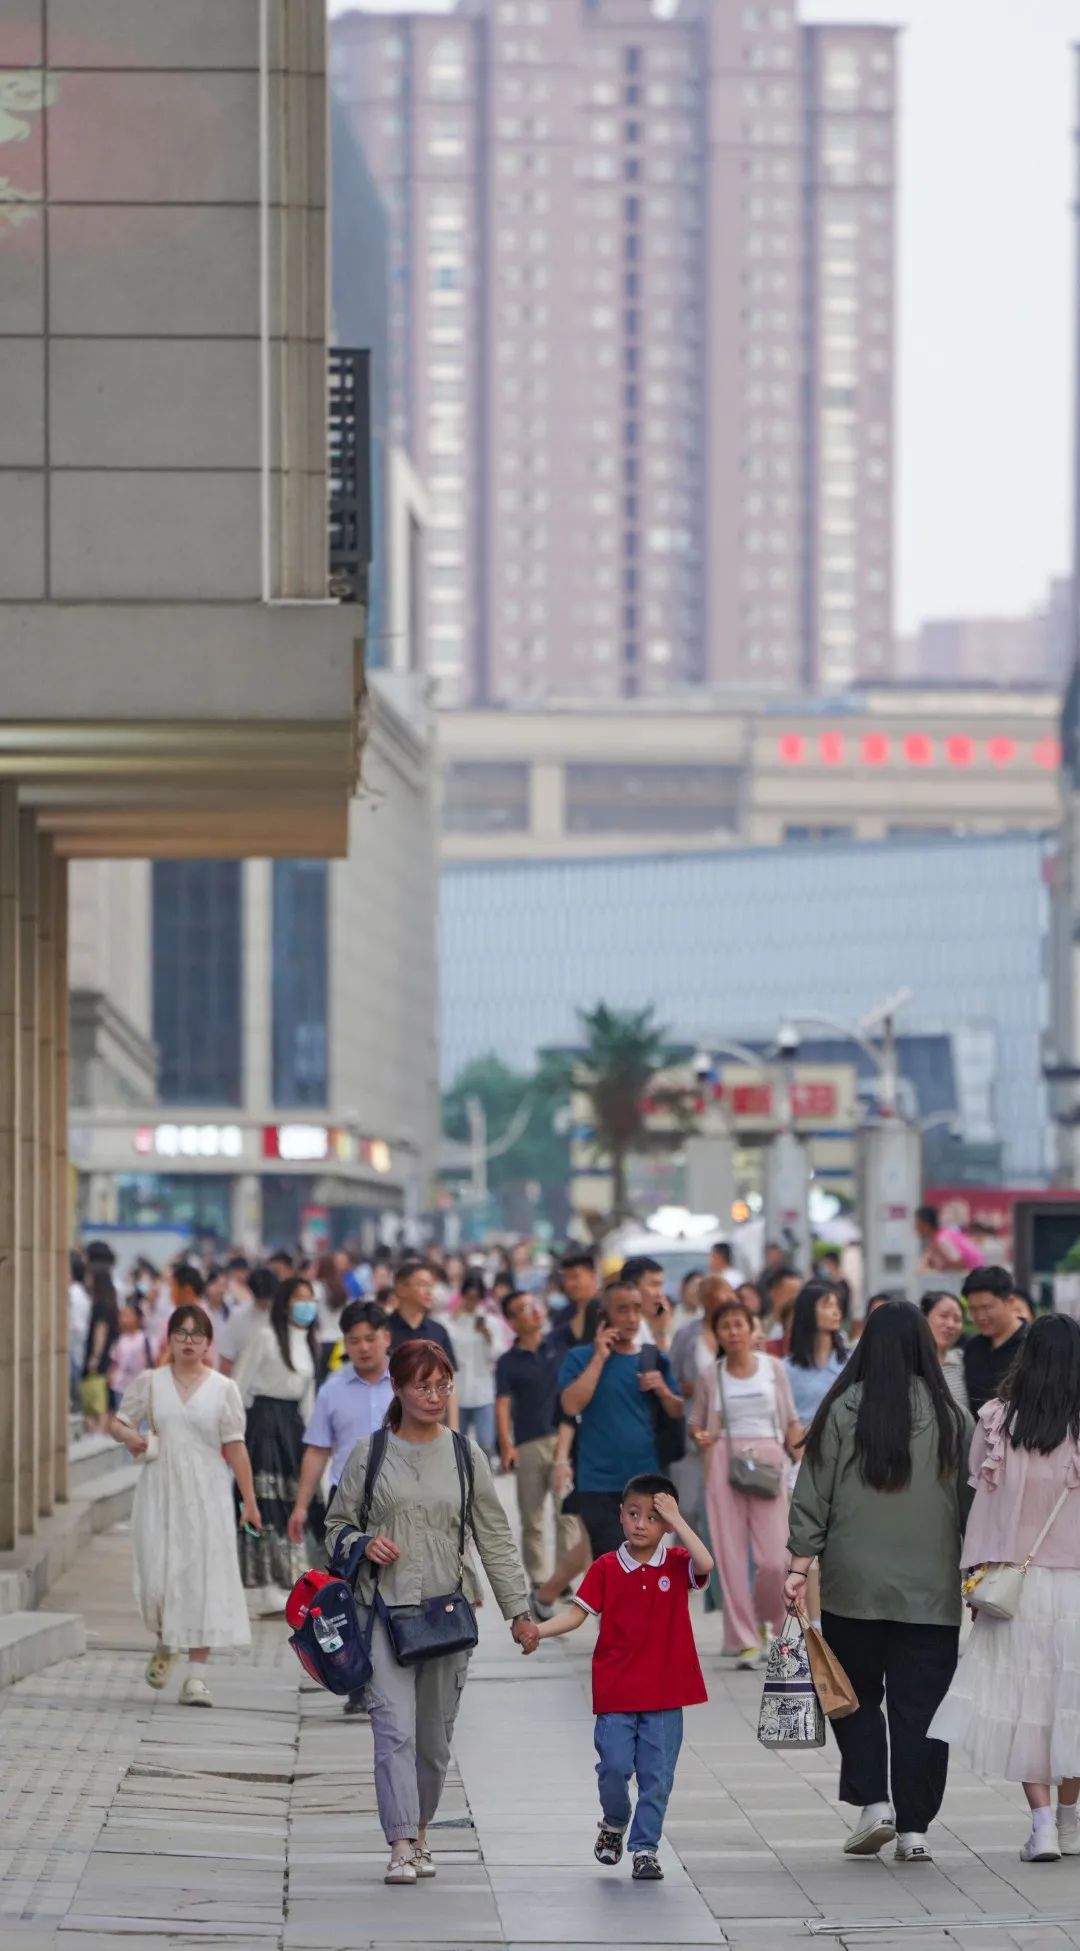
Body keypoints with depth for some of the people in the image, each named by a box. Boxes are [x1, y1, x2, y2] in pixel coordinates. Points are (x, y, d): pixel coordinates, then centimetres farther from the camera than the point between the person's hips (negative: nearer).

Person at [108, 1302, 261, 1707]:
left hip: (207, 1495, -1)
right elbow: (117, 1421, 13)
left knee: (204, 1577, -6)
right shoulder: (149, 1382, 5)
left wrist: (249, 1500, -2)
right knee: (157, 1578, -2)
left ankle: (196, 1676, -2)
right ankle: (164, 1642, 31)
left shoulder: (223, 1389, 2)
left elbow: (235, 1447, 1)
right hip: (159, 1491, 1)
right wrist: (129, 1435, -11)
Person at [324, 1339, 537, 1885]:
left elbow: (494, 1537, 9)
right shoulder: (370, 1453, 3)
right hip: (385, 1609, -2)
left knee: (435, 1737, 7)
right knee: (395, 1728, -15)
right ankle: (401, 1846, -18)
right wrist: (363, 1545, -11)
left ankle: (419, 1831, 26)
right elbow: (337, 1525, 11)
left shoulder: (466, 1455, 7)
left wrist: (518, 1610, 6)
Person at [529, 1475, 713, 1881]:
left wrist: (675, 1518, -16)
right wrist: (538, 1631, -17)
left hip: (665, 1692, 0)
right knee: (614, 1766, -6)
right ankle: (614, 1823, 23)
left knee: (656, 1775, 2)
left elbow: (704, 1565, -20)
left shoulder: (676, 1564, 2)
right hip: (616, 1692, 0)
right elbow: (577, 1612, -1)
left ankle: (645, 1848, 12)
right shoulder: (606, 1569, 1)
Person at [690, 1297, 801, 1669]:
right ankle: (745, 1641, 3)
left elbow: (792, 1421, 12)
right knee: (731, 1555, -3)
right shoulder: (710, 1377, 7)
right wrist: (700, 1436, -10)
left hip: (768, 1461, 0)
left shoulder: (773, 1369, 8)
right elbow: (694, 1423, 12)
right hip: (724, 1463, 0)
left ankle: (767, 1619, 21)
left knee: (774, 1557, -8)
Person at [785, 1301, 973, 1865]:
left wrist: (799, 1565, 2)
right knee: (919, 1707, 4)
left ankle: (873, 1802, 1)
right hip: (931, 1590, 1)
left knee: (856, 1697, 14)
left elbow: (812, 1497, -4)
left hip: (853, 1587, -1)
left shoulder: (841, 1412, -5)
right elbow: (971, 1503, 4)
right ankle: (913, 1828, 3)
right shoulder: (952, 1418, -2)